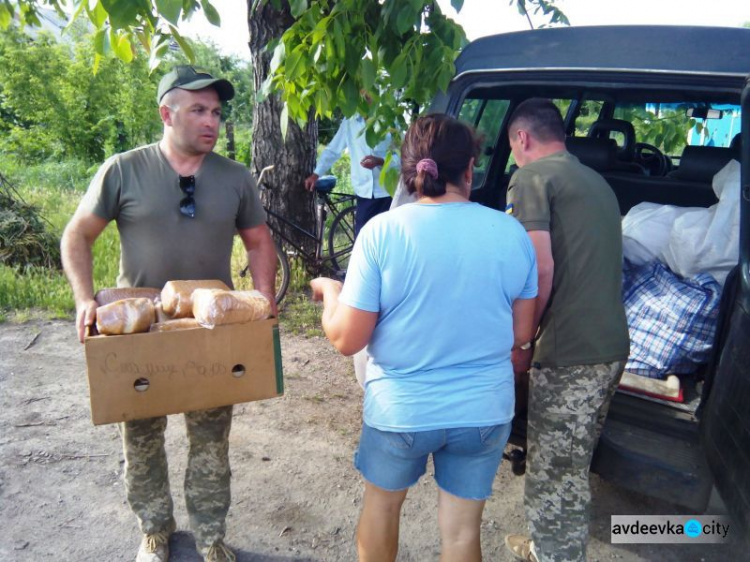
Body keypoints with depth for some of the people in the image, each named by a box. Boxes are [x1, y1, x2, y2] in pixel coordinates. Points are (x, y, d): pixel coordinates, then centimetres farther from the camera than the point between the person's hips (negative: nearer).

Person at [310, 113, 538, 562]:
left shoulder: (382, 231, -16)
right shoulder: (512, 232, -7)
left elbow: (347, 339, -13)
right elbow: (521, 334, 1)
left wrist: (329, 291, 6)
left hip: (401, 408, -1)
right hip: (485, 410, 2)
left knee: (382, 501, 27)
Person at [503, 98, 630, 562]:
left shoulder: (532, 177, -7)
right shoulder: (596, 181, 20)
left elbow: (541, 268, -19)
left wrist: (518, 344, -8)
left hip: (569, 353, -9)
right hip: (613, 344, 10)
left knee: (555, 475, 3)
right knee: (573, 464, 23)